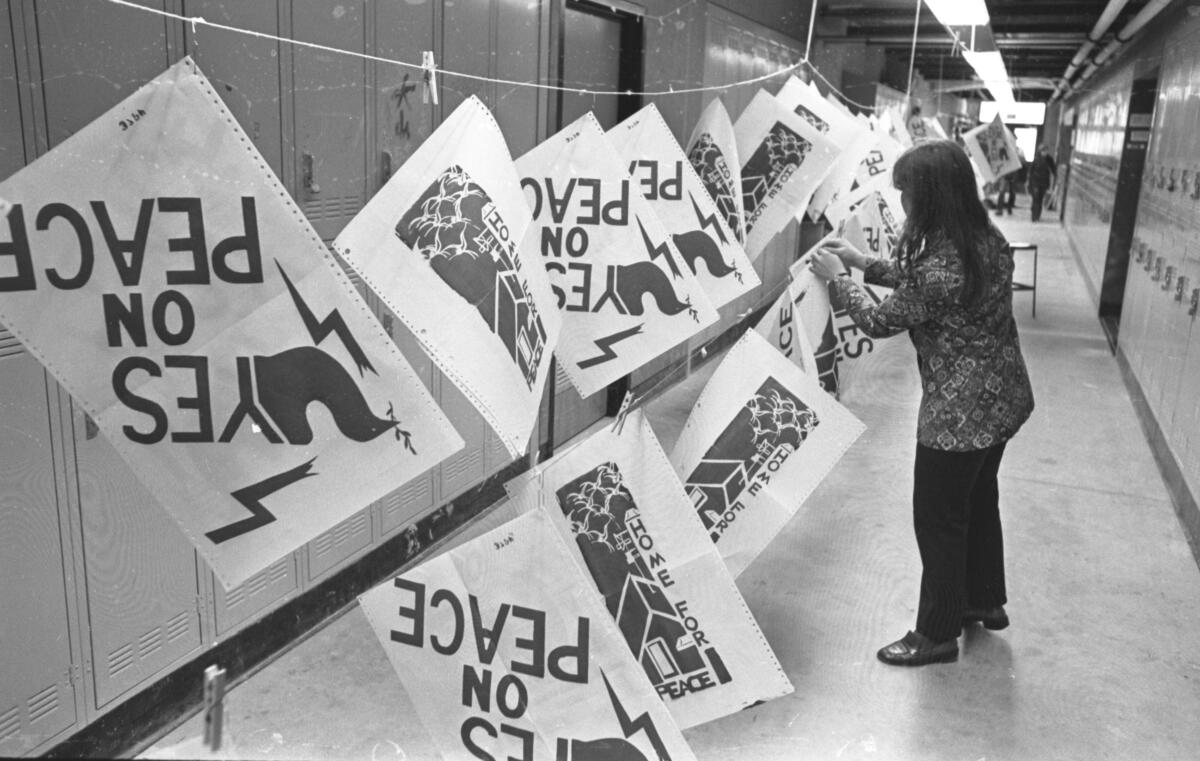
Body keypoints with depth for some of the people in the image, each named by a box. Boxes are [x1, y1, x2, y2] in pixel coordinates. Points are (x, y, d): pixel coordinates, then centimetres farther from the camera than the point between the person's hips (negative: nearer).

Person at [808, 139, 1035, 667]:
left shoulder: (940, 264, -29)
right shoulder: (987, 241, -1)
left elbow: (879, 322, -15)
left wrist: (837, 278, -2)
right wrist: (864, 263, 12)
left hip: (959, 414, -9)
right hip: (1002, 400, 9)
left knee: (938, 519, 7)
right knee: (979, 499, 25)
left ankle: (938, 634, 24)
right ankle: (986, 601, 45)